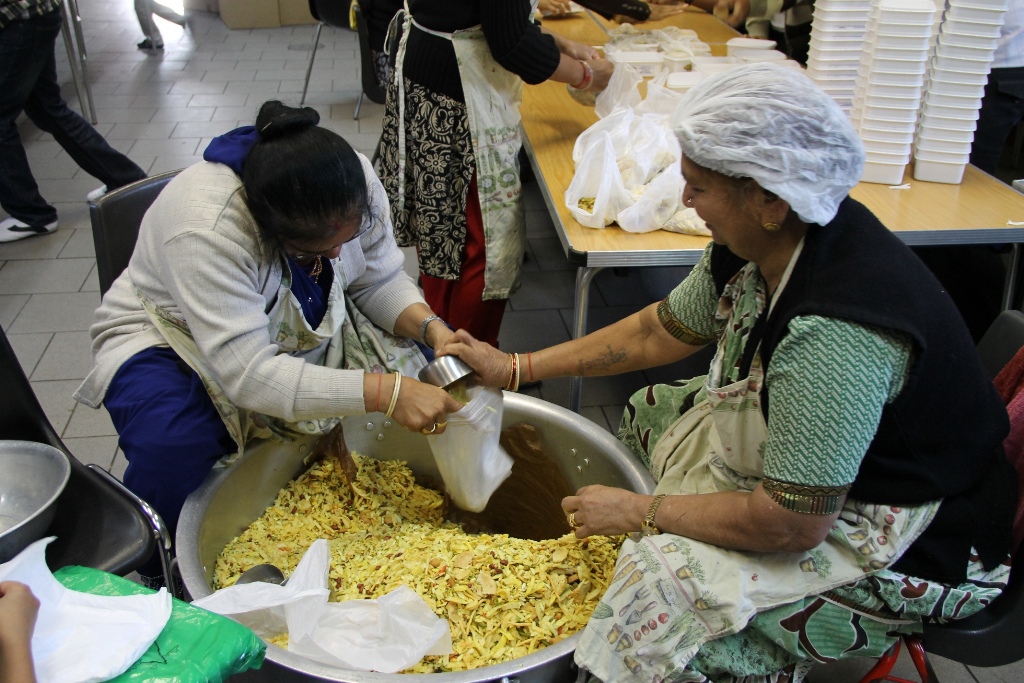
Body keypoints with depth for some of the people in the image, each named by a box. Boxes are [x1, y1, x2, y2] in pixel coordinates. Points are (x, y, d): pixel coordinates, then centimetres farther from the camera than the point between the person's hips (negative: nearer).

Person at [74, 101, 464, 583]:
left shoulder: (354, 185, -21)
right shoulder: (205, 231, -39)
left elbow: (379, 282, -8)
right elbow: (248, 375, -42)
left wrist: (433, 328, -28)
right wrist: (382, 393, -47)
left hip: (302, 329, 5)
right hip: (172, 338, -5)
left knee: (410, 368, -14)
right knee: (169, 450, -34)